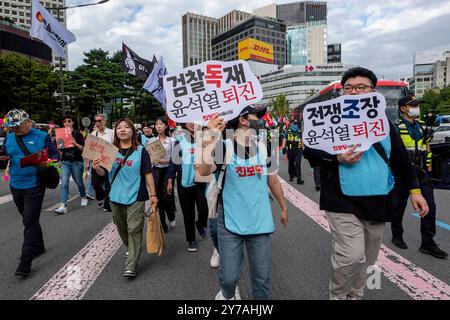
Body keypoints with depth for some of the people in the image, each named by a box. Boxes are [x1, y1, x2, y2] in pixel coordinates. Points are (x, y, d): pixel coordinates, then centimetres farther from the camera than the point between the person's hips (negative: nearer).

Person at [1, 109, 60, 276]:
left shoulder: (42, 137, -5)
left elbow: (55, 154, -1)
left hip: (34, 186, -5)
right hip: (16, 186, 6)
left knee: (30, 222, -6)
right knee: (29, 219, 18)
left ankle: (25, 262, -1)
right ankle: (39, 246, 37)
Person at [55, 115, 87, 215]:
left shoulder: (77, 134, -1)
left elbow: (83, 148, -6)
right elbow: (60, 150, 14)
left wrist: (75, 144, -21)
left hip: (77, 162, -2)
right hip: (65, 162, 2)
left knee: (79, 182, 12)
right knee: (64, 183, -8)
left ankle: (83, 197, 37)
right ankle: (63, 206, -10)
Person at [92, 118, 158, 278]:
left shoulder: (140, 151, -4)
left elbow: (148, 174, -3)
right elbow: (104, 173, 5)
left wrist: (153, 194, -4)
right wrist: (97, 168, -17)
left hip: (135, 197, -4)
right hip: (116, 197, 4)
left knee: (134, 230, -5)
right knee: (122, 228, 20)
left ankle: (131, 266, 2)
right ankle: (130, 249, 46)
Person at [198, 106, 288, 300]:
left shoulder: (263, 148, 4)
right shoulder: (225, 147, -8)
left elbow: (272, 179, 16)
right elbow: (204, 171, -25)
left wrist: (283, 207, 21)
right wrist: (212, 138, -30)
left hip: (260, 222, 4)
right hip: (230, 222, -3)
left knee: (262, 277, 10)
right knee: (229, 276, 4)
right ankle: (227, 294, 40)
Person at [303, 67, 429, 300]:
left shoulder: (383, 122, 11)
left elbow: (400, 158, 16)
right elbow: (310, 150, -6)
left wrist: (414, 189, 13)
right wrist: (336, 158, -21)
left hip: (378, 203, 5)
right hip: (344, 202, -5)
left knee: (366, 260, 15)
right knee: (351, 257, -15)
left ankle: (354, 295, 36)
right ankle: (337, 296, 13)